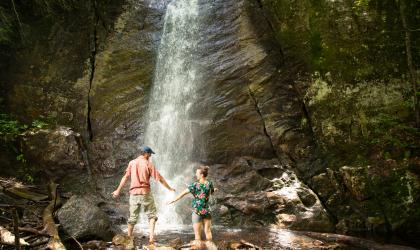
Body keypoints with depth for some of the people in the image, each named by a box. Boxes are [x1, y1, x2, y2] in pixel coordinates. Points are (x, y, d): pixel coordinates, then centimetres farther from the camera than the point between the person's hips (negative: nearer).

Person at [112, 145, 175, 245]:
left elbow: (125, 177, 4)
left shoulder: (132, 163, 6)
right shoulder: (148, 164, -5)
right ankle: (151, 235, -8)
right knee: (151, 215, 7)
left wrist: (118, 190, 11)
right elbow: (159, 178, -4)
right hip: (145, 193, -4)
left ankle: (129, 237, 25)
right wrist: (169, 188, 5)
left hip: (134, 193, 4)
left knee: (133, 217, 16)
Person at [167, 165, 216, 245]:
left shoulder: (195, 185, -14)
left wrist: (173, 200, -7)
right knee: (208, 231, 13)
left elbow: (183, 193, -13)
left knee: (197, 233, 5)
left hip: (197, 212, -4)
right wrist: (214, 189, 38)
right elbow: (212, 192, 16)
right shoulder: (209, 183, -3)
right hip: (206, 211, 4)